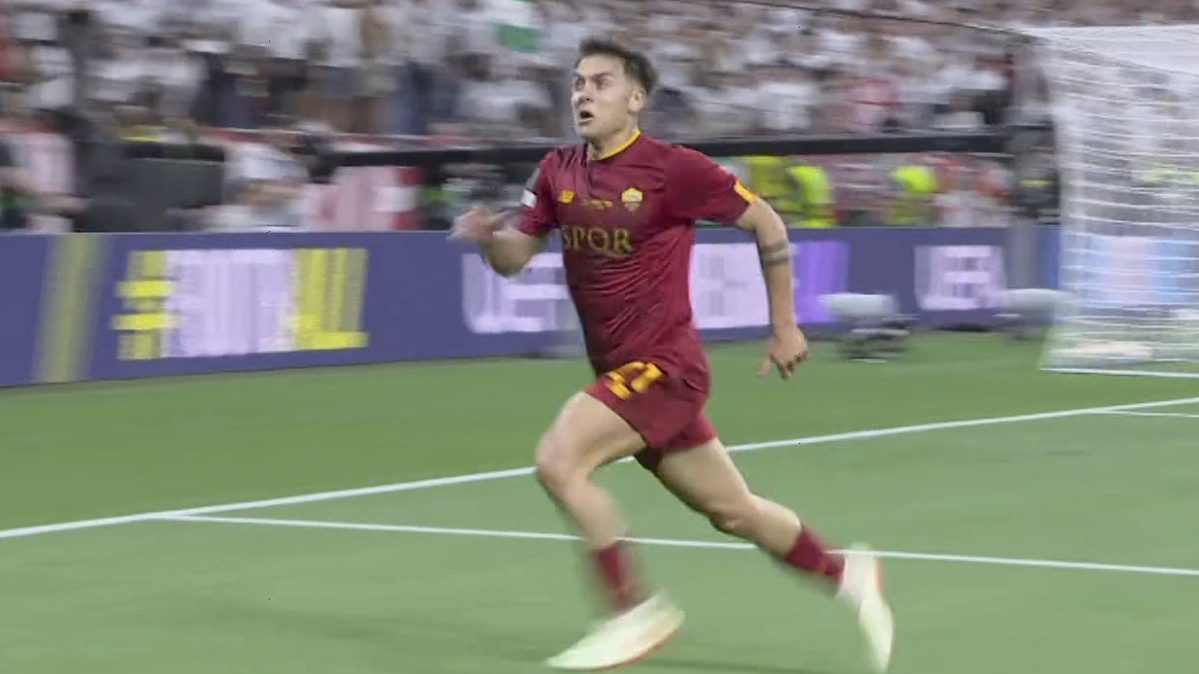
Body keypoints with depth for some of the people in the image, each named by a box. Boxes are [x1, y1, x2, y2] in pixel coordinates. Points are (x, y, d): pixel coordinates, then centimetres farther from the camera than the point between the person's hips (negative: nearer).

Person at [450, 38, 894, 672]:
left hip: (663, 365, -7)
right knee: (735, 512, 15)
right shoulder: (558, 171, 4)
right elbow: (514, 257, 8)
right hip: (618, 373, 7)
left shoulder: (673, 168, -14)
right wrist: (486, 236, -16)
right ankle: (843, 574, 36)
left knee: (558, 460, -21)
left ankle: (633, 611, -10)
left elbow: (765, 222, -4)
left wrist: (784, 326, -1)